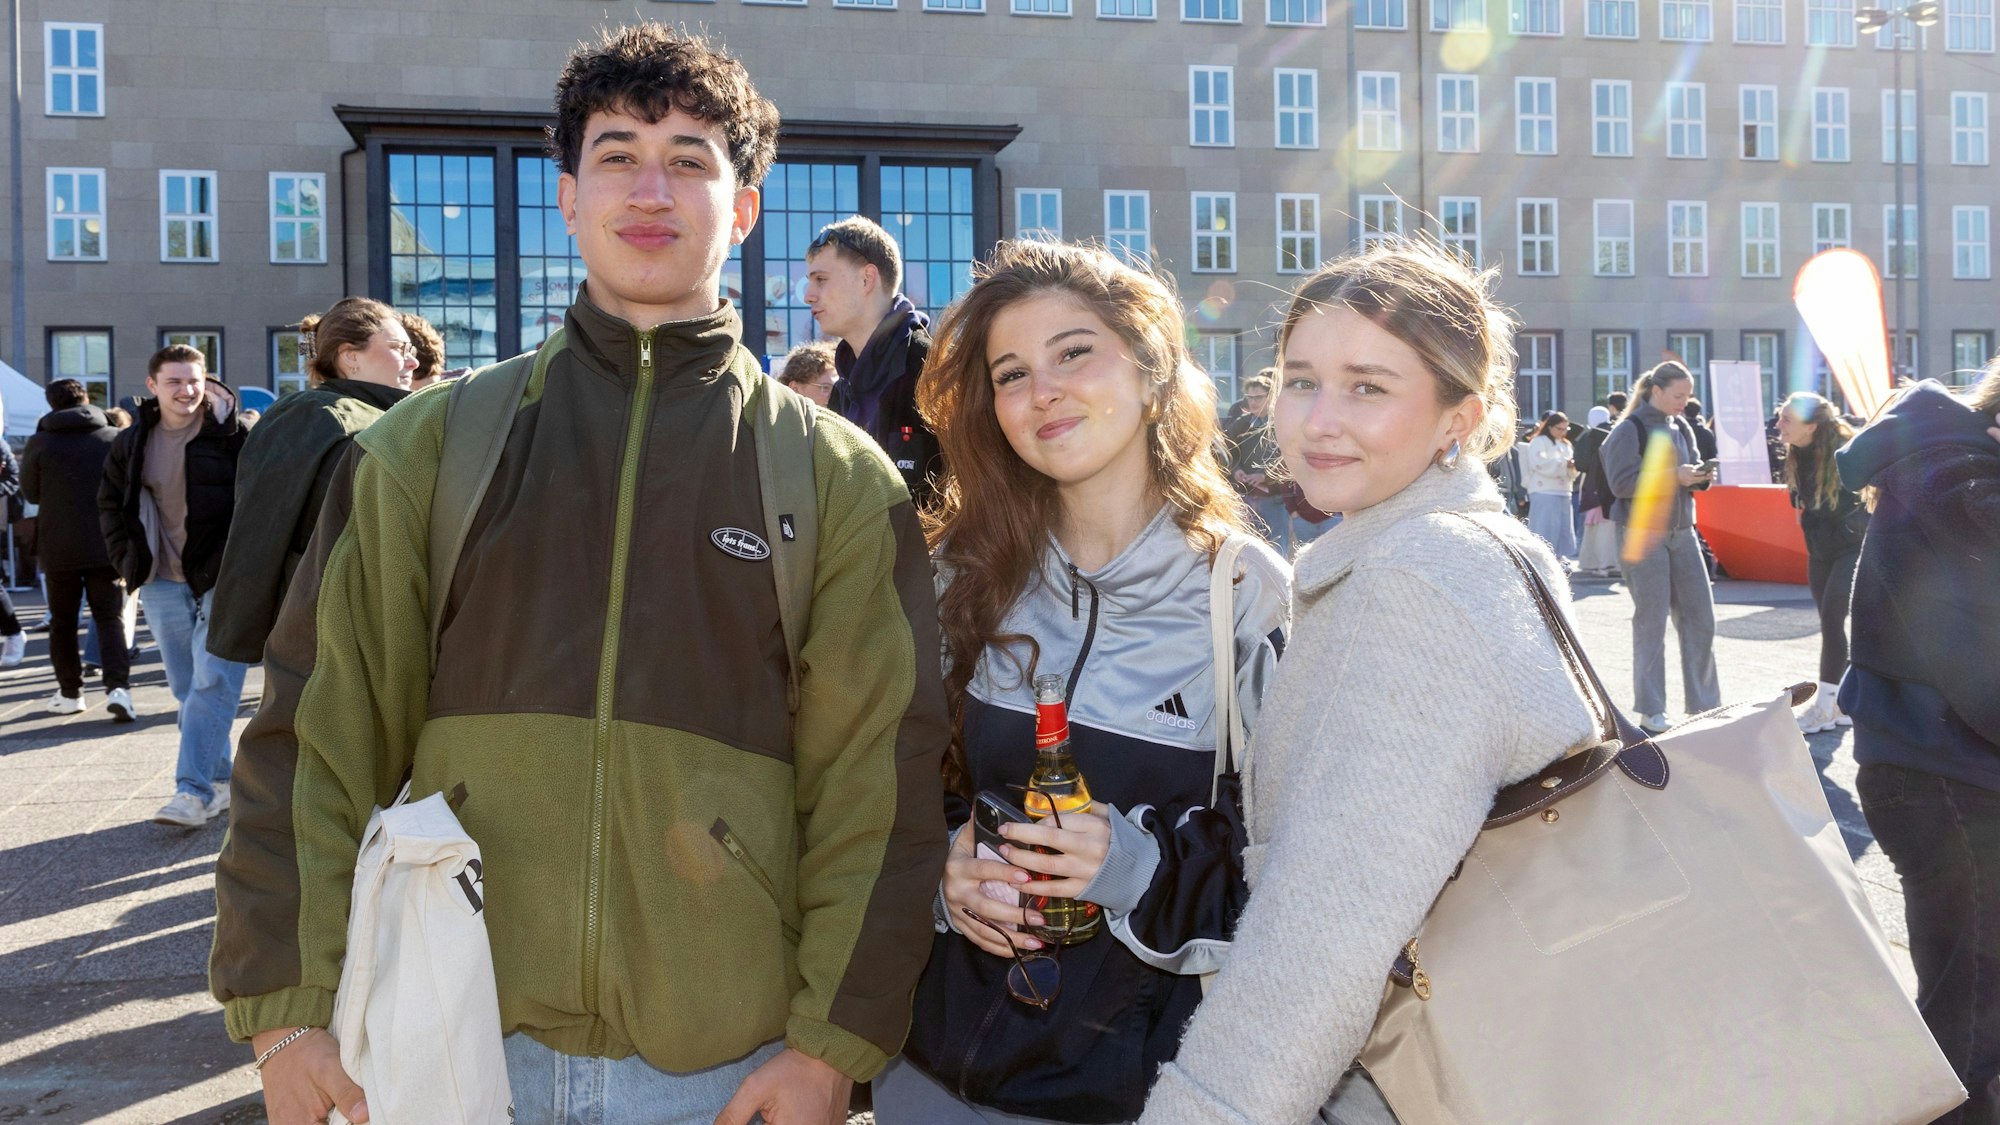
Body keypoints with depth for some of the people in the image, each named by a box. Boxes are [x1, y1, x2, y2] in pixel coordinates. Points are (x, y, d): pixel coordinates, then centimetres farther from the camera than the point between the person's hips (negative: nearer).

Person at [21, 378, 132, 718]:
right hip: (107, 544, 0)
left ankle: (70, 693, 19)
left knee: (62, 622, 14)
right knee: (110, 619, 3)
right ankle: (118, 686, -13)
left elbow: (30, 493, 6)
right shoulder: (116, 439, -5)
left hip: (58, 547, 0)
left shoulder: (40, 443, -5)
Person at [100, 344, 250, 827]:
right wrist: (127, 560, 11)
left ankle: (193, 791, -11)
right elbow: (110, 506, 21)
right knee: (187, 690, 10)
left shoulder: (233, 434, -8)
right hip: (162, 583, 6)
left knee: (212, 683, -11)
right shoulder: (132, 443, 8)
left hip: (223, 581, -5)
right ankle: (222, 782, 20)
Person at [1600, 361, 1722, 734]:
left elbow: (1691, 474, 18)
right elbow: (1621, 482, -16)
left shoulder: (1682, 428, 12)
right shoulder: (1629, 429, -8)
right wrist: (1672, 477, -21)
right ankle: (1651, 710, 6)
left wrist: (1700, 476, -5)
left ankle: (1704, 704, 14)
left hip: (1682, 532, 6)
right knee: (1651, 622, -2)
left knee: (1700, 618, 5)